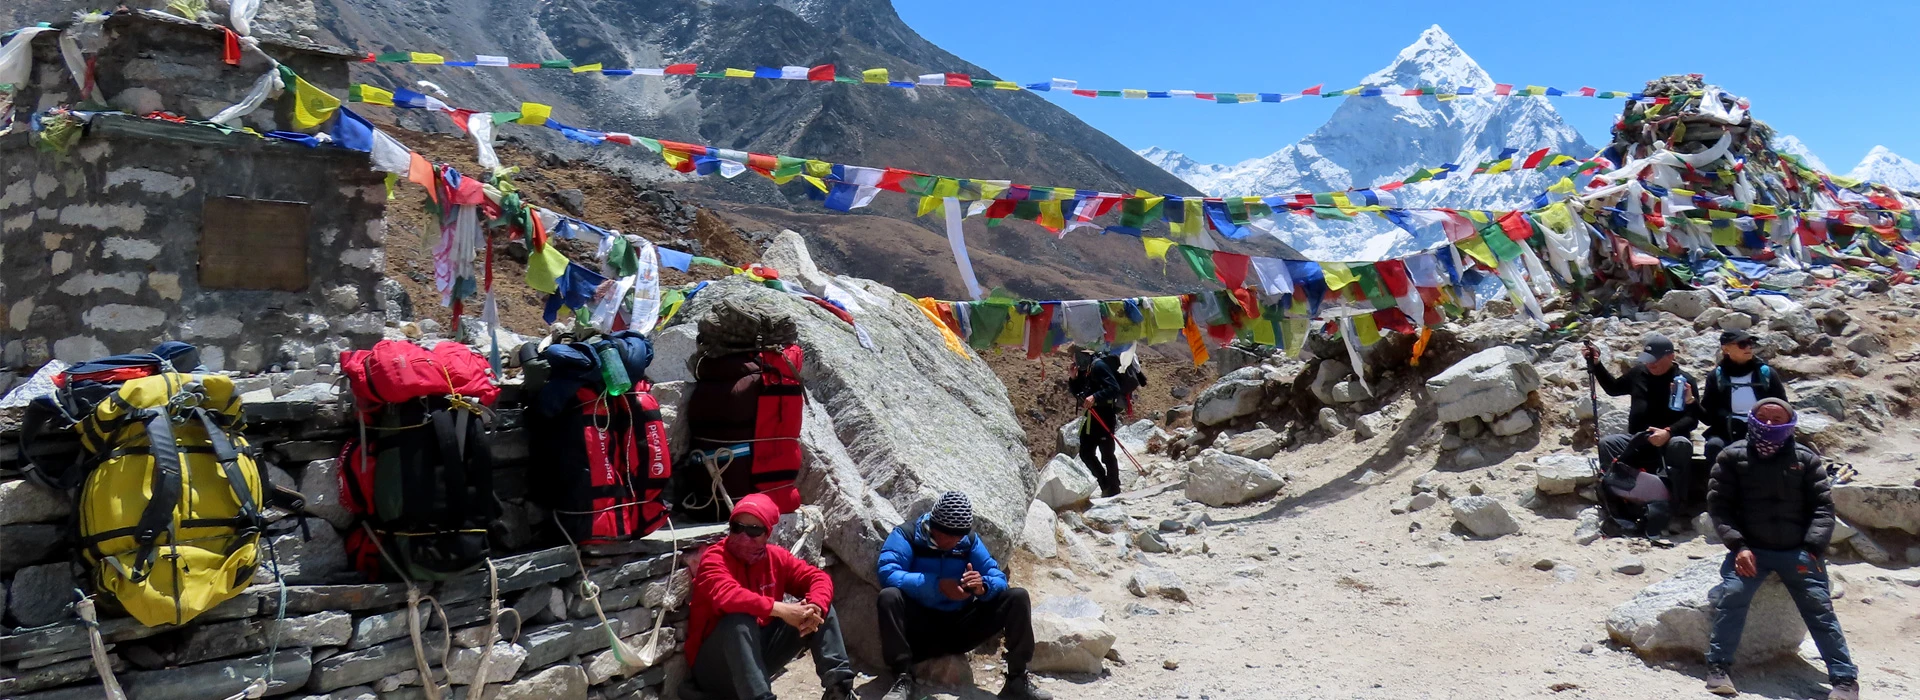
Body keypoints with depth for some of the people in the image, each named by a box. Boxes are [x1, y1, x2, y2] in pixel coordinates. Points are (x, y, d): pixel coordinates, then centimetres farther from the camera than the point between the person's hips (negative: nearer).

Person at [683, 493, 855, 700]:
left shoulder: (776, 556, 1)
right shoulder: (714, 559, -17)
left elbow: (818, 578, -2)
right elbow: (726, 595, -37)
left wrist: (814, 609, -25)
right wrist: (781, 609, -40)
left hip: (760, 651, 6)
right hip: (715, 664, -6)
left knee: (822, 607, -4)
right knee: (739, 621, -38)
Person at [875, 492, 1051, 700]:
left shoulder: (970, 541, 5)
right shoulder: (906, 535, -8)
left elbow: (999, 579, -1)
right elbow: (887, 573, -26)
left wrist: (983, 586, -26)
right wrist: (937, 585, -35)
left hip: (960, 630, 4)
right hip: (919, 630, -4)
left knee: (1018, 597, -10)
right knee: (889, 596, -33)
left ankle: (1017, 680, -13)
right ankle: (903, 679, -31)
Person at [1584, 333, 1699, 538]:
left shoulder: (1684, 381, -6)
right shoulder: (1639, 373, 7)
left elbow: (1692, 418, -14)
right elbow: (1613, 388, 24)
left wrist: (1668, 432, -32)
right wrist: (1596, 365, 11)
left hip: (1670, 441, -4)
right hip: (1638, 443, 4)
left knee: (1681, 445, -37)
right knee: (1606, 443, -21)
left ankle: (1666, 506, -37)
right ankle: (1621, 501, -26)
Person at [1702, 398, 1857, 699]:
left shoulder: (1805, 459, 7)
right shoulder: (1733, 457, 4)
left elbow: (1823, 506, 4)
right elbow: (1718, 505, 2)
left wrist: (1812, 548, -10)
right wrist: (1738, 546, -11)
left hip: (1798, 551, 1)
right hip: (1750, 549, -1)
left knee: (1819, 606, -11)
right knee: (1731, 595, -22)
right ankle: (1718, 667, -14)